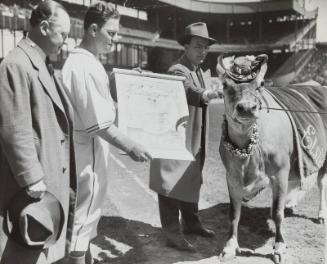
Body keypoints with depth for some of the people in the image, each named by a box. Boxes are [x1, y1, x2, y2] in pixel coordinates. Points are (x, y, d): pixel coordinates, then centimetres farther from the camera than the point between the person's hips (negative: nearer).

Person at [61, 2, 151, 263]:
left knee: (90, 209, 20)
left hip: (94, 146, 10)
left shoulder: (90, 61, 10)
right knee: (85, 211, 3)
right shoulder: (83, 65, -21)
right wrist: (130, 146, -17)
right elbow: (98, 122, -23)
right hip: (88, 148, -10)